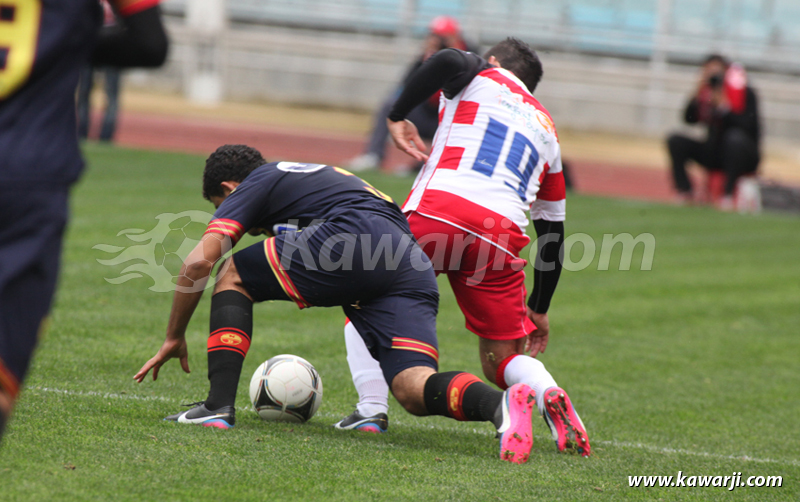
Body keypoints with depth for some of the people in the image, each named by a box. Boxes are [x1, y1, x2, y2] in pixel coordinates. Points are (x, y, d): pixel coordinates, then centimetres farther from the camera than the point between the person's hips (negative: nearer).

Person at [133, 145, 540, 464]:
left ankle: (219, 406, 4)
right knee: (413, 390, -6)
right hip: (413, 267, 7)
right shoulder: (316, 175, 42)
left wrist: (174, 338, 20)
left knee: (233, 277, 15)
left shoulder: (254, 185, 20)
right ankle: (501, 405, -37)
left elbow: (198, 264, 9)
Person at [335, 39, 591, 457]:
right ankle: (547, 394, -20)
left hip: (436, 210, -3)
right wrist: (539, 310, 37)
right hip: (502, 233, 3)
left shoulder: (483, 77, 20)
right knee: (501, 362, 14)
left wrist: (397, 116, 2)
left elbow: (449, 61, -9)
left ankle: (371, 407, 6)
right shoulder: (545, 127, 32)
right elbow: (553, 231, 32)